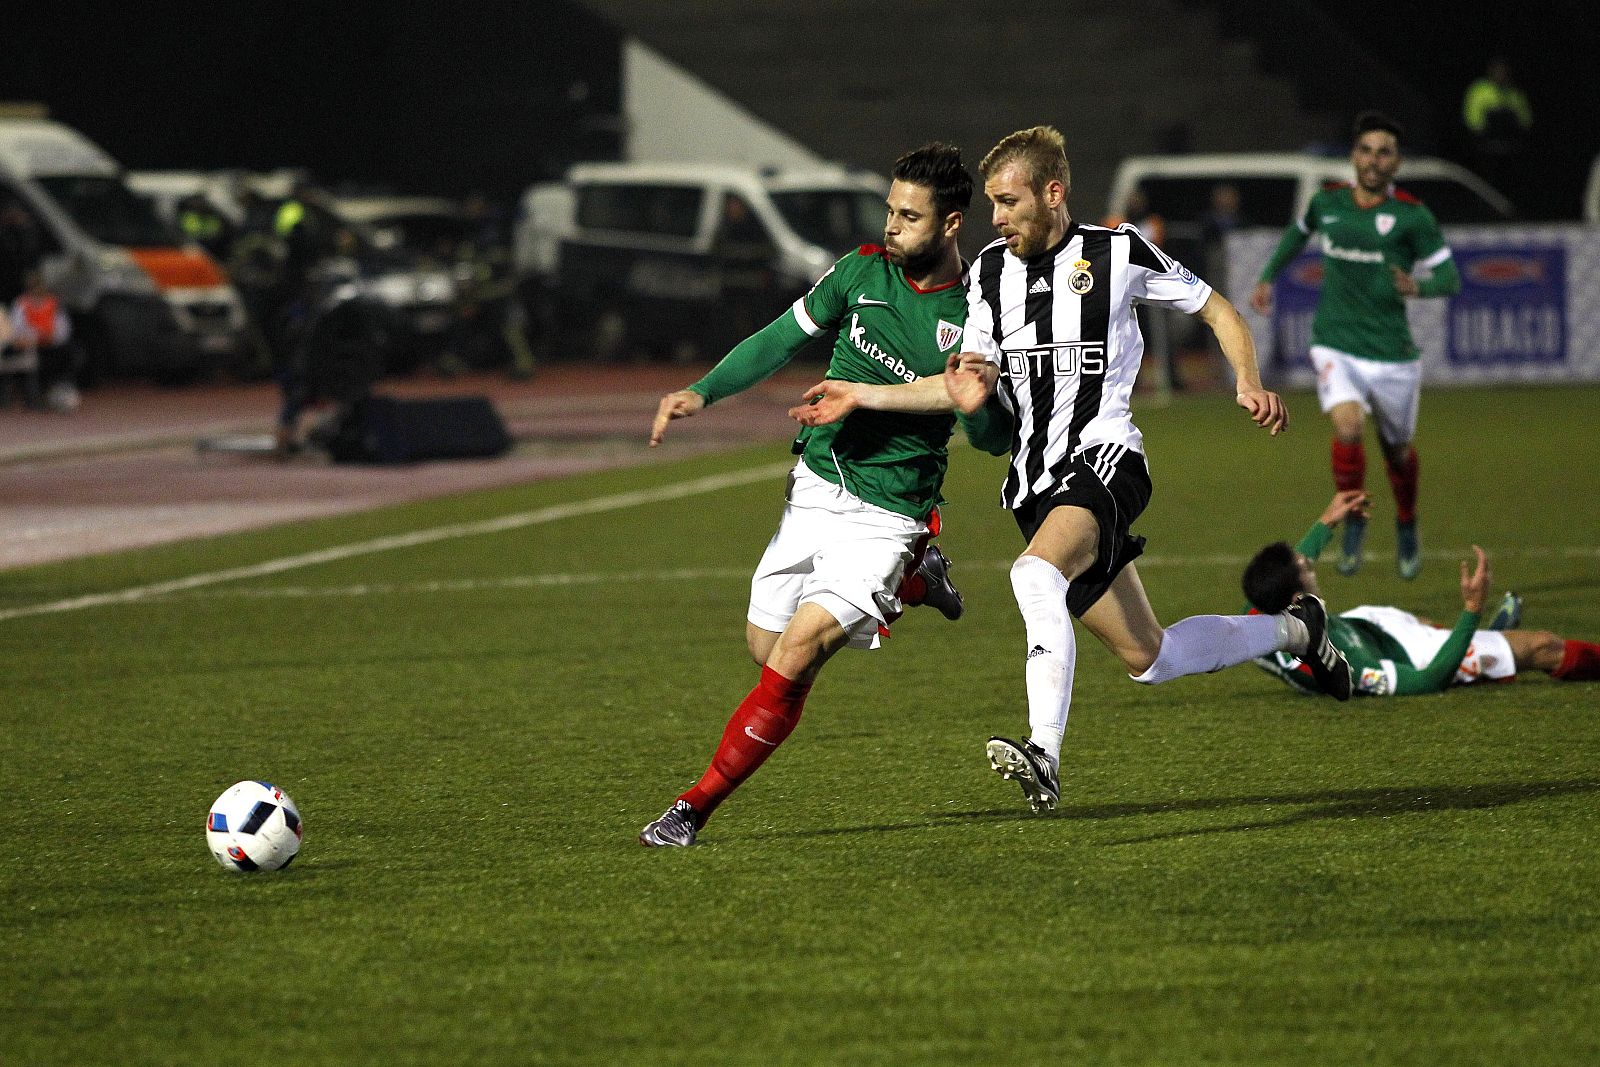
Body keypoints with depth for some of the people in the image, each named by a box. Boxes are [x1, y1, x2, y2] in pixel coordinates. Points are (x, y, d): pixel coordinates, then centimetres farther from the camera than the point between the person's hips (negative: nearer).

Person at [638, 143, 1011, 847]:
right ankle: (911, 585, 33)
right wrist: (702, 393, -6)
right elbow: (780, 340, 6)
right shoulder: (863, 270, -2)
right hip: (814, 489, 6)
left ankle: (695, 808, -9)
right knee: (765, 648, 14)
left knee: (796, 656, -18)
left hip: (885, 518, -5)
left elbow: (996, 440, -3)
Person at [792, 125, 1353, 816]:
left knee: (1035, 572, -36)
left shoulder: (1118, 253, -3)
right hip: (1035, 483, 6)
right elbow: (969, 389, 5)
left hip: (1102, 456, -6)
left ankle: (1045, 755, -39)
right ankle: (1292, 630, 34)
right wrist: (861, 395, -7)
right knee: (1148, 659, 8)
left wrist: (1249, 384, -8)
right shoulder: (990, 272, 10)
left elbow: (1217, 310, 7)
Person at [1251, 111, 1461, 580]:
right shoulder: (1327, 202, 1)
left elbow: (1450, 277, -10)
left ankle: (1406, 526, 44)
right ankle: (1353, 524, 1)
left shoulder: (1412, 215, -9)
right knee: (1347, 429, -23)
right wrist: (1267, 278, 23)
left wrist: (1418, 286, -30)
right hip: (1335, 347, 1)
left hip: (1392, 353, -1)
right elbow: (1299, 231, 25)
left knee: (1397, 448, 13)